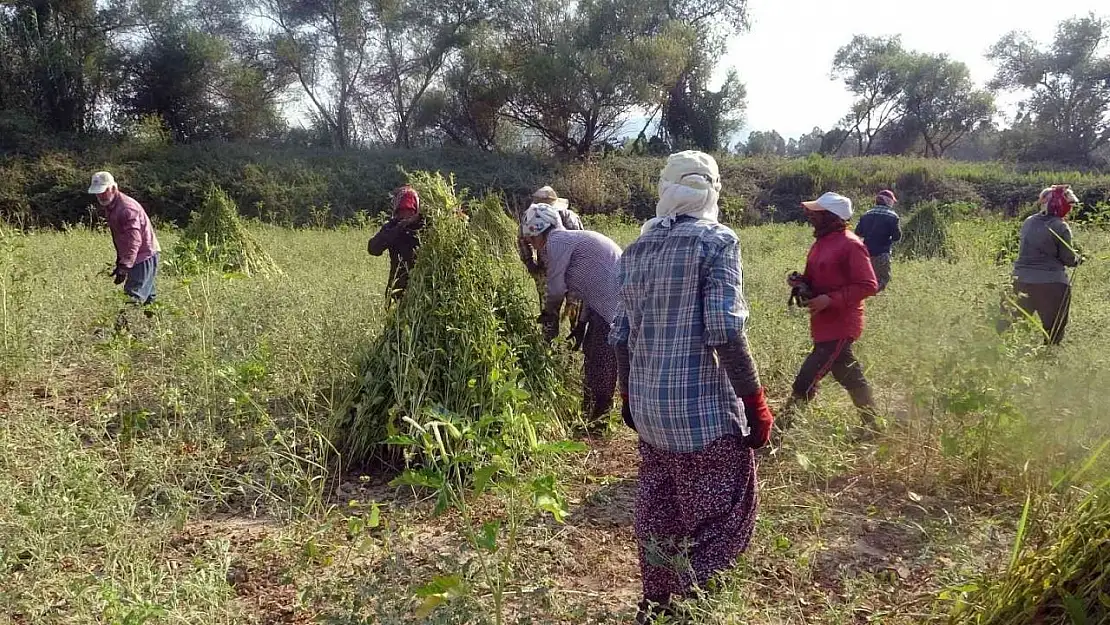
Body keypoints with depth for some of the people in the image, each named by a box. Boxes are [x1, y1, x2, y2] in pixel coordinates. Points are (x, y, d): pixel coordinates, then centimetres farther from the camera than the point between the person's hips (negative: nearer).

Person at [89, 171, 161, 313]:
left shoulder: (126, 208, -21)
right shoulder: (109, 206, 12)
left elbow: (134, 240, -30)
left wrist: (124, 267, -37)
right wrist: (119, 262, 20)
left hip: (144, 256, -10)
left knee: (133, 298, -16)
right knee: (148, 297, 15)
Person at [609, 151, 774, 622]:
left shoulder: (636, 250, 9)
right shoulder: (716, 241, -9)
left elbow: (622, 334, 12)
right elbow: (724, 332, -17)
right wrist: (755, 405, -12)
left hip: (647, 407, 7)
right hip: (703, 408, -6)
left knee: (656, 513, 19)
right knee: (717, 520, 5)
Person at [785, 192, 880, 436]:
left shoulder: (851, 245, -15)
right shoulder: (820, 243, 11)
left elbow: (868, 286, -18)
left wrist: (830, 299, -24)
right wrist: (799, 282, 0)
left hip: (839, 327, -9)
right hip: (825, 325, 9)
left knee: (805, 382, -10)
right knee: (852, 378, 19)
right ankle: (872, 427, 31)